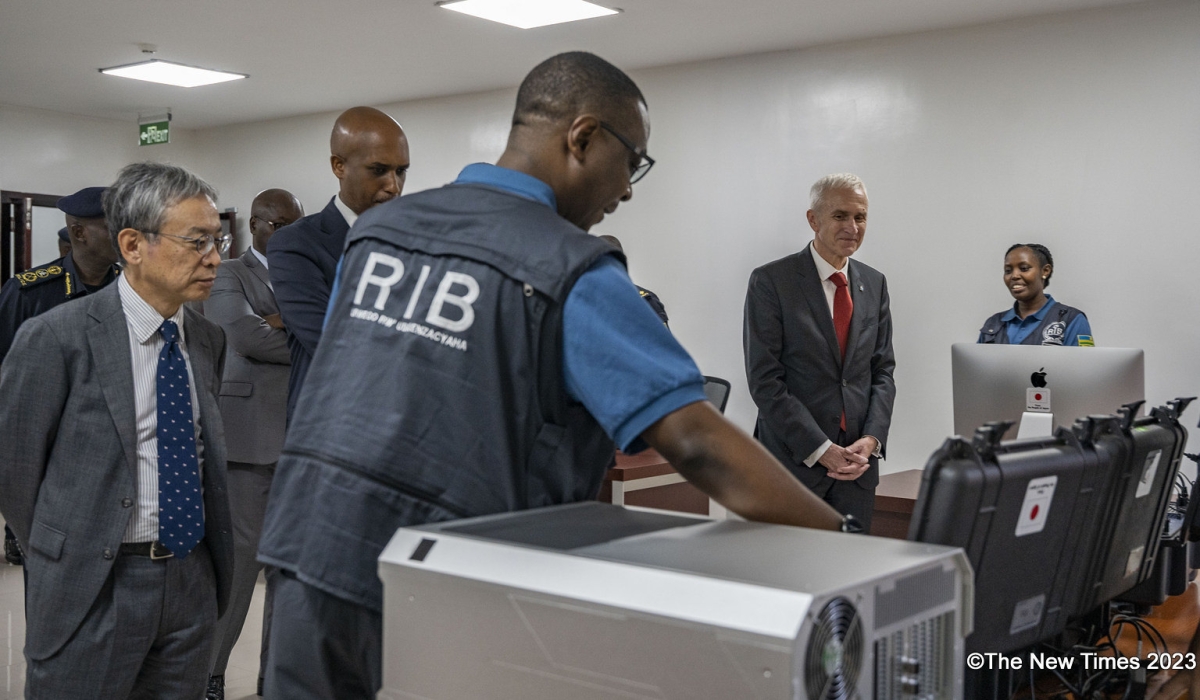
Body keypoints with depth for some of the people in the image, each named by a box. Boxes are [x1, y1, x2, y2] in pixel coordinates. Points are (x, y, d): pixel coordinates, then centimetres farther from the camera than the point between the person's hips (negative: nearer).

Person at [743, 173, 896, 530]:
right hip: (794, 459, -4)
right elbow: (765, 380, -11)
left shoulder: (874, 283, 11)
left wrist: (872, 439, -5)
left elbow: (882, 370, 12)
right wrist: (821, 450, -15)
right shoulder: (771, 281, -6)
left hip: (858, 461, 5)